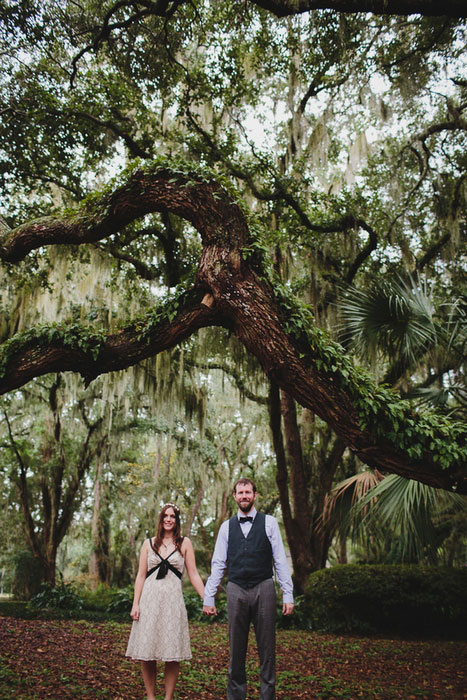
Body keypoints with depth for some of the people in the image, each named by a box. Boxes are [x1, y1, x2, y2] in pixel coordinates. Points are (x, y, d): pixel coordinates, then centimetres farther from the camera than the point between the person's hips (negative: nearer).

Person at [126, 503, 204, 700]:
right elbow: (141, 575, 9)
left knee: (172, 654, 0)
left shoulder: (184, 543, 7)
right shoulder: (148, 544, 10)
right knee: (146, 653, 2)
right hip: (149, 600, 1)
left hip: (172, 600, -1)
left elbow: (193, 575, 5)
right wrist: (135, 604, 1)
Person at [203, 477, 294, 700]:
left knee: (267, 648, 6)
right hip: (236, 590, 2)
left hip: (263, 589, -1)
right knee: (236, 649, 10)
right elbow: (218, 564, 8)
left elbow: (280, 560, 1)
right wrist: (208, 597, 4)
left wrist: (288, 595, -5)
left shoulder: (269, 522, 3)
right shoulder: (227, 526, 8)